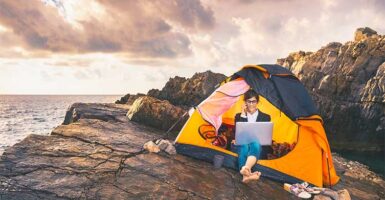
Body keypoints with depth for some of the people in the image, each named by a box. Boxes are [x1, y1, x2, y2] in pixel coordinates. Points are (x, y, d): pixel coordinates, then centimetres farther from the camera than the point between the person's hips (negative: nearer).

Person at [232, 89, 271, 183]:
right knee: (244, 146, -37)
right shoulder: (239, 116, 15)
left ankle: (245, 169, -68)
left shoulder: (265, 117, 14)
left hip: (258, 144, 0)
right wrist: (243, 115, -3)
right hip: (241, 144, 1)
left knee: (255, 144, -38)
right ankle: (246, 173, -63)